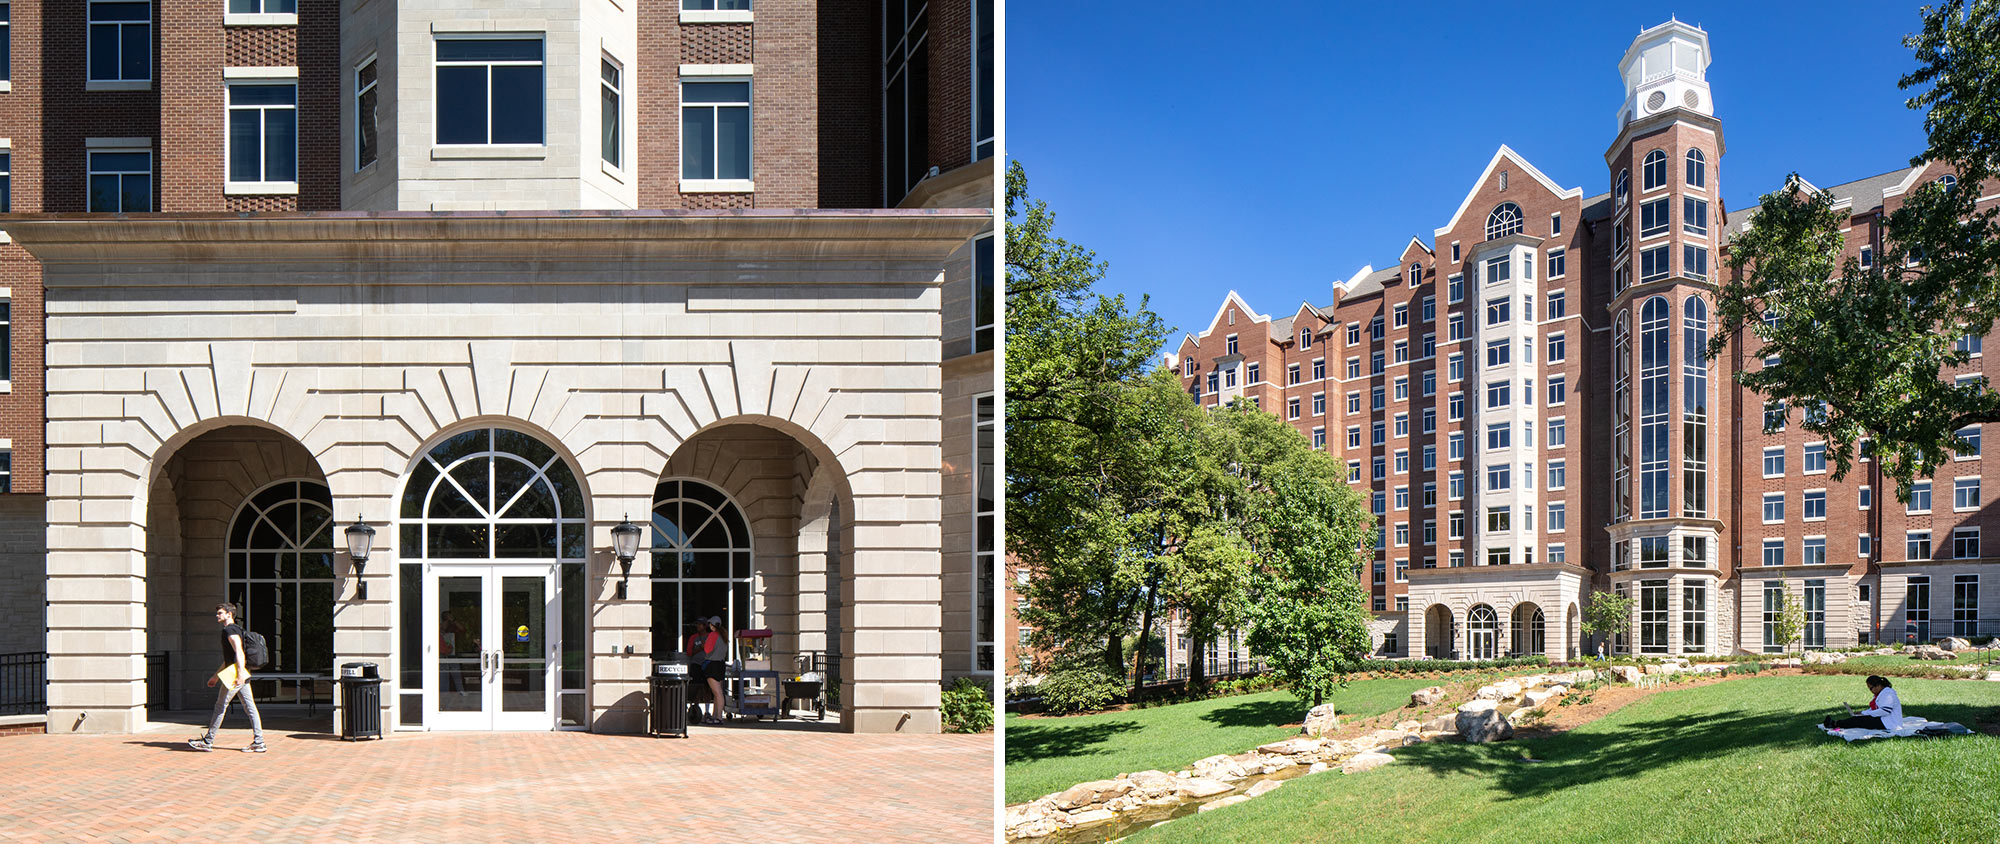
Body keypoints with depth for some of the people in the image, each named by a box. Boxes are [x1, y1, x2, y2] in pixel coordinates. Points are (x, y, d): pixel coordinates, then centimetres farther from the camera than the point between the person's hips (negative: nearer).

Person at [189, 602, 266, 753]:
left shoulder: (230, 630, -8)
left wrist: (240, 673, -31)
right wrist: (215, 676, 34)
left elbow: (239, 652, -22)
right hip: (243, 676, 10)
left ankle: (208, 741, 9)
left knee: (220, 707, 0)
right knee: (250, 708, 4)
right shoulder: (234, 630, 23)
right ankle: (259, 743, 2)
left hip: (235, 674, -10)